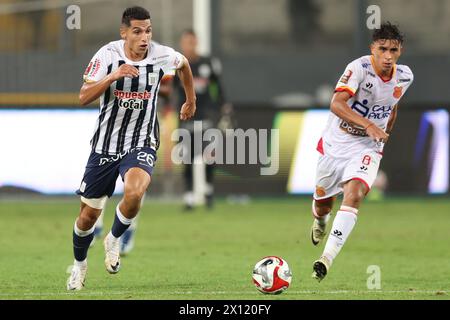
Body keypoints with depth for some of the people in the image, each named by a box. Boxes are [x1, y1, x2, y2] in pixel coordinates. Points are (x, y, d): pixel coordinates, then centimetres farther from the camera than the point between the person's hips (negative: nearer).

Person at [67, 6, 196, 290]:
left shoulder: (162, 55, -9)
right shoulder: (107, 55, -13)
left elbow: (184, 64, 16)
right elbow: (84, 97, -20)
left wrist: (191, 101, 27)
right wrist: (113, 76, -33)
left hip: (141, 144, 0)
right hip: (105, 145, 1)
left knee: (134, 193, -32)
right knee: (89, 213, 8)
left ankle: (114, 240, -2)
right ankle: (80, 265, 37)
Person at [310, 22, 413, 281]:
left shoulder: (405, 77, -4)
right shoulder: (359, 68, -21)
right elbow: (336, 104, -34)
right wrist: (368, 125, -44)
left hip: (368, 148, 1)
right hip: (336, 143, -1)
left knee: (354, 195, -25)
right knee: (323, 203, 14)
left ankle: (327, 259, -28)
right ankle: (320, 222, 54)